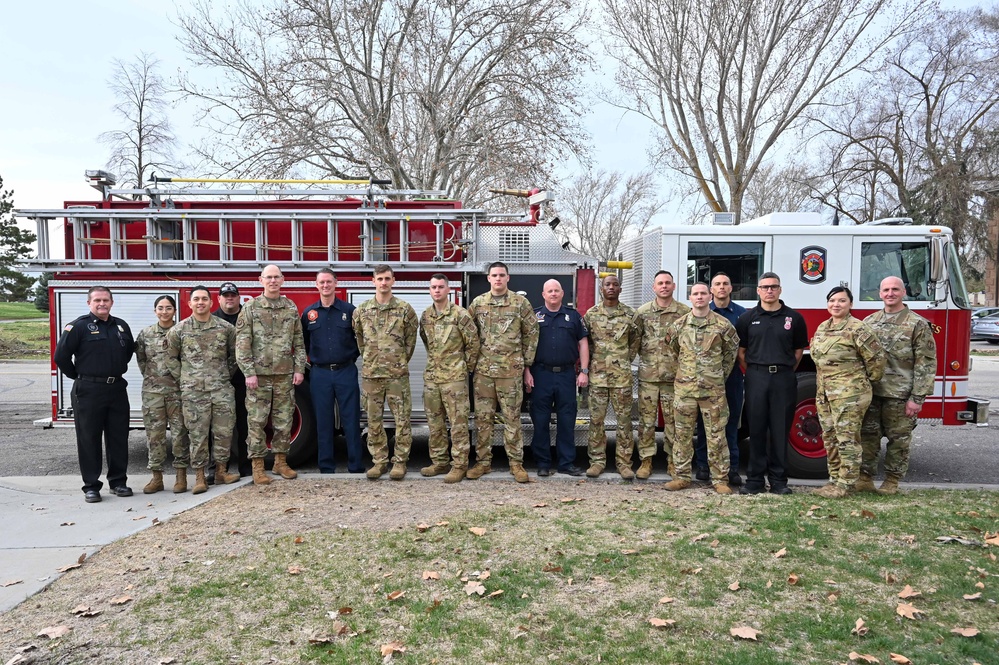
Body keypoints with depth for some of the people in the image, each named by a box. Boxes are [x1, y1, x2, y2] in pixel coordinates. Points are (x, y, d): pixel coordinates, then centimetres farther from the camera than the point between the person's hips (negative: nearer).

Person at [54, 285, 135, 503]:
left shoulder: (121, 326, 9)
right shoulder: (78, 326, -7)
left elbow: (130, 350, 25)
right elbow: (61, 356, -8)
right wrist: (78, 376, -1)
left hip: (117, 389, 5)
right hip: (89, 391, -5)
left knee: (118, 437, 8)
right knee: (89, 439, 2)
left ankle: (118, 481, 19)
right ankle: (91, 486, 10)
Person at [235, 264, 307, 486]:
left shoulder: (291, 308, 9)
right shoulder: (250, 308, 0)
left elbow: (299, 342, 10)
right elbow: (242, 344, -5)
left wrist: (299, 368, 2)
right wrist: (249, 372, -12)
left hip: (285, 374, 3)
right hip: (259, 374, -3)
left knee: (284, 420, 8)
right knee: (257, 421, 0)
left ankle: (281, 461, 20)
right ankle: (258, 466, 9)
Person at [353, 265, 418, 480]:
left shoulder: (405, 310, -1)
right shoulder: (361, 311, 5)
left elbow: (410, 340, 6)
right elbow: (359, 340, 14)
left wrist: (400, 362, 9)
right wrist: (371, 360, 12)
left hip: (397, 373, -2)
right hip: (370, 373, 2)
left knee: (402, 419, 1)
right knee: (374, 420, 8)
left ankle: (400, 461, 12)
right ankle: (379, 461, 19)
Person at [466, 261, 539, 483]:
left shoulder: (520, 302, 1)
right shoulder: (478, 303, 7)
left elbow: (531, 334, 5)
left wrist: (527, 363, 4)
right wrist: (471, 360, 8)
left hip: (511, 370, -2)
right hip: (482, 370, 2)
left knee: (512, 417, 2)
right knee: (482, 417, 7)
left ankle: (516, 463, 11)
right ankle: (483, 461, 17)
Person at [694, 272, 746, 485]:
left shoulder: (742, 313, 6)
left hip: (733, 373, 1)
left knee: (731, 420, 4)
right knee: (705, 419, 4)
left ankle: (732, 467, 10)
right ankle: (702, 465, 13)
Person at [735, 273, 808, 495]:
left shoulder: (794, 318, 6)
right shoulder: (747, 318, 6)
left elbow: (799, 350, 11)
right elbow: (740, 351, 8)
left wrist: (786, 372, 4)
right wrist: (752, 372, 1)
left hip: (783, 379, 0)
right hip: (756, 378, 0)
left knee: (780, 430, 4)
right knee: (756, 429, 3)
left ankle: (779, 480, 13)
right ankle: (755, 479, 10)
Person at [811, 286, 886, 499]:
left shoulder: (857, 328, -11)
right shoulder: (822, 328, 12)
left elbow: (876, 357, -10)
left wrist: (865, 381, 1)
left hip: (849, 394, -8)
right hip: (825, 393, 8)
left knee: (847, 439, -3)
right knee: (830, 439, 12)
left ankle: (846, 484, 4)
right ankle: (835, 480, 22)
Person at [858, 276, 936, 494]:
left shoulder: (917, 324, -4)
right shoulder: (869, 322, 9)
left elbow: (926, 363, -7)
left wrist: (917, 397, -13)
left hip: (899, 394, -3)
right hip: (871, 391, 4)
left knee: (898, 438, 7)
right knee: (867, 435, 7)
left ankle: (892, 481, 20)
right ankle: (865, 478, 17)